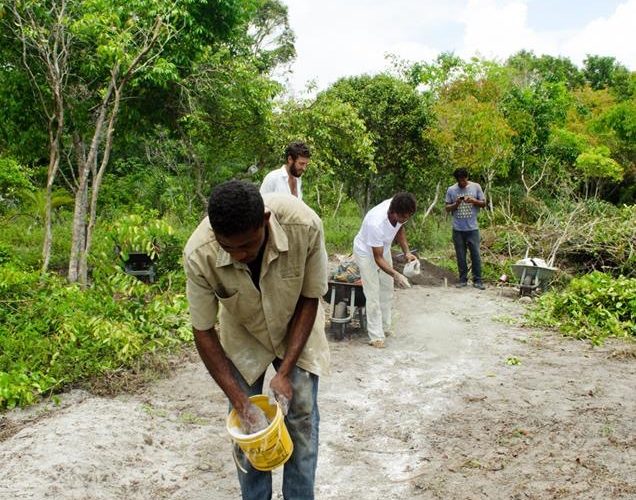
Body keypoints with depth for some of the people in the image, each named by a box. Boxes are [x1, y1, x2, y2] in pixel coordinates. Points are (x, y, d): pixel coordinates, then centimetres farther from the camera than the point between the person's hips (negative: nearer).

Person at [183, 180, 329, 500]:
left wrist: (285, 372, -21)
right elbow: (203, 332, -20)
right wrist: (240, 401, -21)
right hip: (243, 336, 0)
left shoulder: (304, 225, -36)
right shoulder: (198, 255, -34)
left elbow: (310, 299, -19)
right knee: (246, 426, 1)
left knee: (301, 417, -1)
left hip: (297, 328, 0)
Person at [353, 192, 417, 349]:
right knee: (373, 296, -8)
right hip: (366, 253, -7)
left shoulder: (401, 212, -24)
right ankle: (376, 336, -1)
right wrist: (395, 275, -46)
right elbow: (378, 258, -34)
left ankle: (385, 327, 26)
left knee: (387, 292, 13)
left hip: (384, 249, 7)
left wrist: (407, 252, -12)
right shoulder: (375, 223, -43)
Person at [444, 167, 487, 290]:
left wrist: (474, 201, -15)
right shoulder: (451, 190, 2)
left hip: (472, 228, -1)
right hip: (458, 229, 1)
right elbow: (447, 208, 6)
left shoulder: (476, 187, 1)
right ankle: (463, 279, 16)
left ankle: (477, 280, 8)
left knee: (475, 255, 0)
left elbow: (484, 203, 5)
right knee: (460, 256, 7)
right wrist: (456, 204, -14)